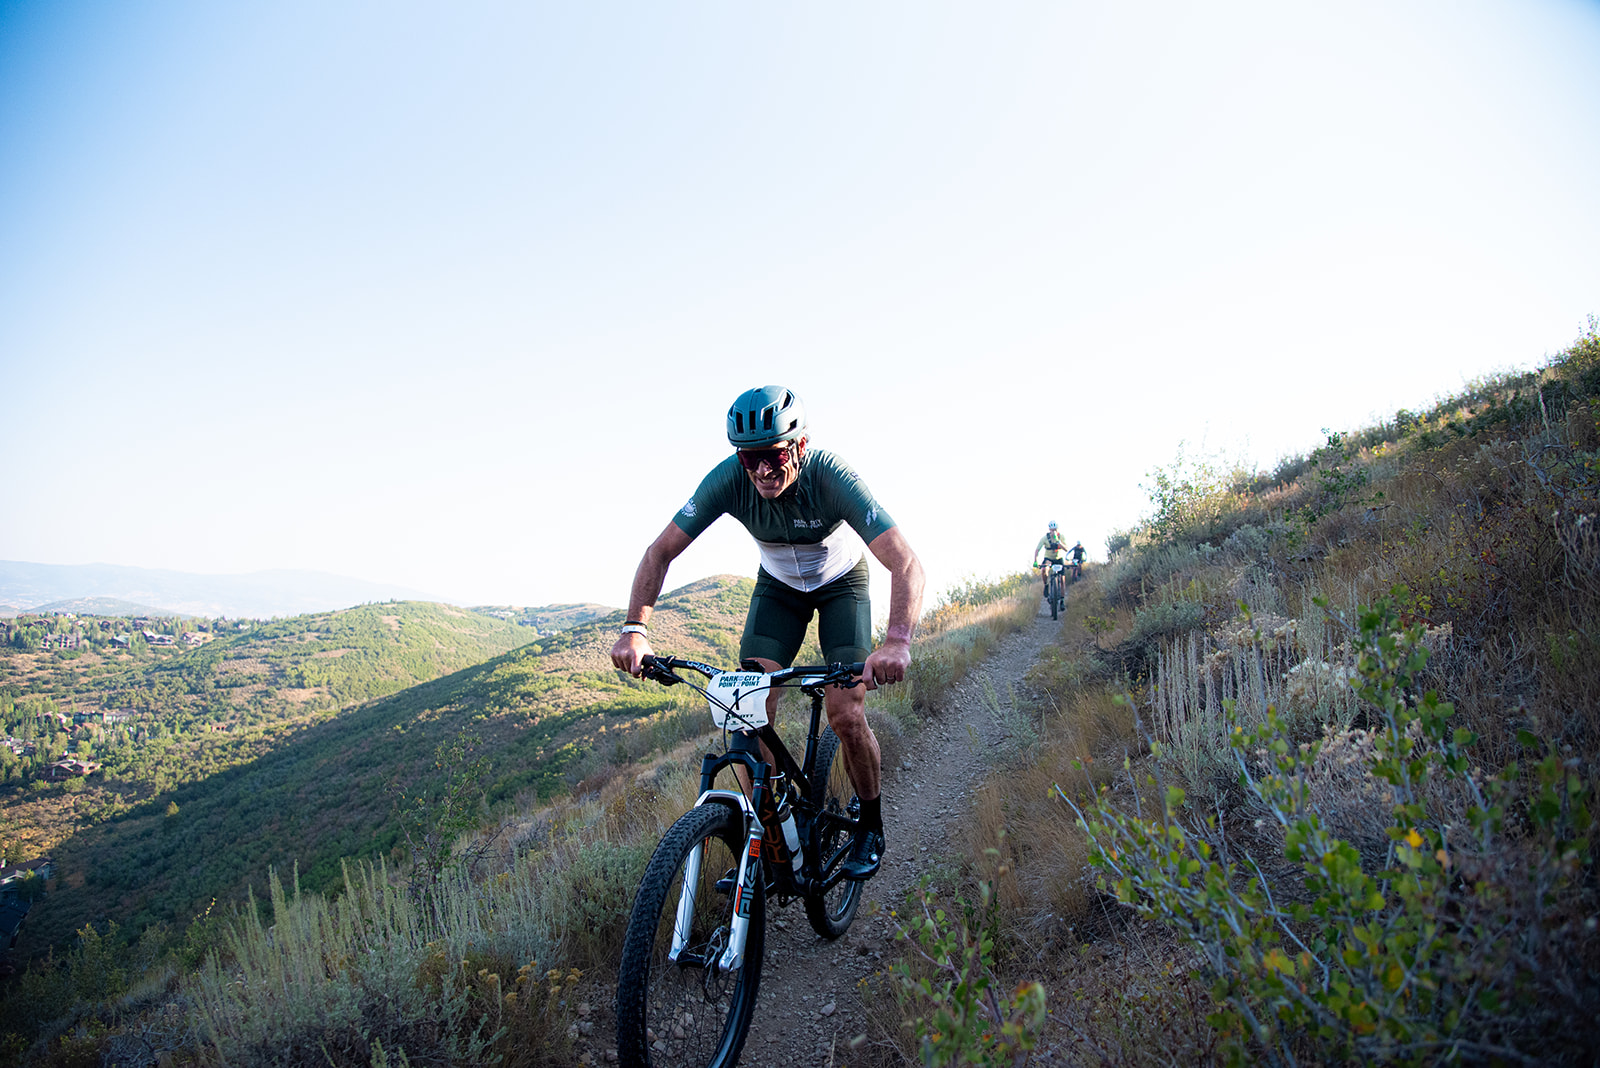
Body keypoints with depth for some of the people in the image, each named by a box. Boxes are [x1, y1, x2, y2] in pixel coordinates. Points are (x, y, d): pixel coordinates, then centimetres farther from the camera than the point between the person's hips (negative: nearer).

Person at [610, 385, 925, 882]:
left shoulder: (831, 476, -37)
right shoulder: (728, 479, -29)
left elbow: (907, 564, -44)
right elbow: (660, 551, -22)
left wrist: (897, 640, -61)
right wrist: (635, 628, -36)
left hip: (841, 581, -2)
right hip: (778, 584, 3)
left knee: (845, 716, -15)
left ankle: (871, 827, 11)